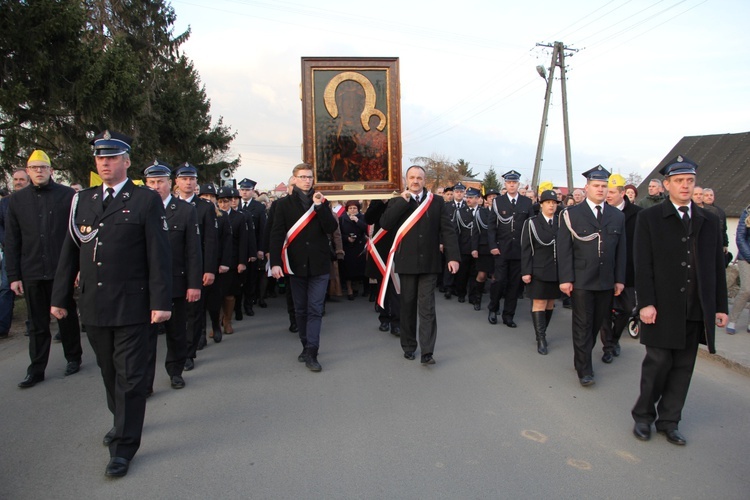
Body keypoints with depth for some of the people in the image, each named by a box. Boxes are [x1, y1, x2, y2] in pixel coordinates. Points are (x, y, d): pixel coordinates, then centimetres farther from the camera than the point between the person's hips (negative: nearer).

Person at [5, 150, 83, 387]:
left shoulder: (68, 195, -3)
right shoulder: (17, 199, 7)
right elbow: (12, 241, 7)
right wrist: (13, 275, 3)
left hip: (62, 270, -2)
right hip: (32, 273, 2)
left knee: (67, 318, 12)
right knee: (37, 324, 10)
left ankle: (73, 358, 28)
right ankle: (36, 369, 19)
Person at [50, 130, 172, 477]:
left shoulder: (146, 201, -4)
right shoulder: (82, 201, 10)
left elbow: (159, 254, -8)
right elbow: (69, 253, 13)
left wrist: (161, 302, -13)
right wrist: (60, 298, 12)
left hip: (132, 307, -5)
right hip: (93, 307, 5)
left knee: (129, 378, 2)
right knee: (109, 372, 18)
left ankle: (124, 447, 13)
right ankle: (122, 421, 40)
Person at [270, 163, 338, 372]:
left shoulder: (321, 202, 7)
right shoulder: (284, 204, 4)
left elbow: (331, 228, -4)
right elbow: (276, 235, -3)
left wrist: (320, 206, -14)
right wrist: (275, 263, -13)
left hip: (319, 264, 0)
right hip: (296, 264, 1)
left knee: (315, 309, -4)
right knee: (301, 309, 10)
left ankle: (311, 353, -4)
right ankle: (306, 347, 24)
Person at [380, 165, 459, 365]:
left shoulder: (437, 203, 4)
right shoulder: (397, 202, 6)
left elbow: (448, 230, 0)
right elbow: (385, 223, -10)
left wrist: (452, 256, -10)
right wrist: (403, 202, -14)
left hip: (429, 263, -1)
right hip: (406, 263, 1)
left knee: (427, 307, -2)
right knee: (408, 306, 11)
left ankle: (427, 352, -1)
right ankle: (409, 346, 23)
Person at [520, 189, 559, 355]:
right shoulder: (531, 223, -2)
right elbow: (526, 249, -4)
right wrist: (526, 272, -10)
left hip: (557, 271, 4)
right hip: (539, 271, -3)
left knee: (550, 303, 9)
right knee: (539, 304, -2)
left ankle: (541, 333, 21)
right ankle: (541, 339, 3)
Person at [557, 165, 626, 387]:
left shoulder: (617, 216, 10)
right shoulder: (572, 214, -2)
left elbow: (621, 250, 11)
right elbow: (564, 249, -5)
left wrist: (620, 279, 7)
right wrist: (565, 279, -11)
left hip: (606, 282, 4)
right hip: (581, 281, -4)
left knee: (597, 323, 11)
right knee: (583, 325, 1)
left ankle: (582, 358, 27)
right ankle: (584, 368, 10)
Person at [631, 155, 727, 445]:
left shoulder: (709, 221, 11)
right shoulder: (649, 219, -1)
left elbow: (717, 267, 11)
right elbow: (643, 265, -6)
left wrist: (721, 306, 8)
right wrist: (646, 303, -14)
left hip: (696, 310, 4)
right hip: (662, 308, -4)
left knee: (683, 367, 10)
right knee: (657, 363, 1)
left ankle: (669, 421, 23)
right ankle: (643, 416, 20)